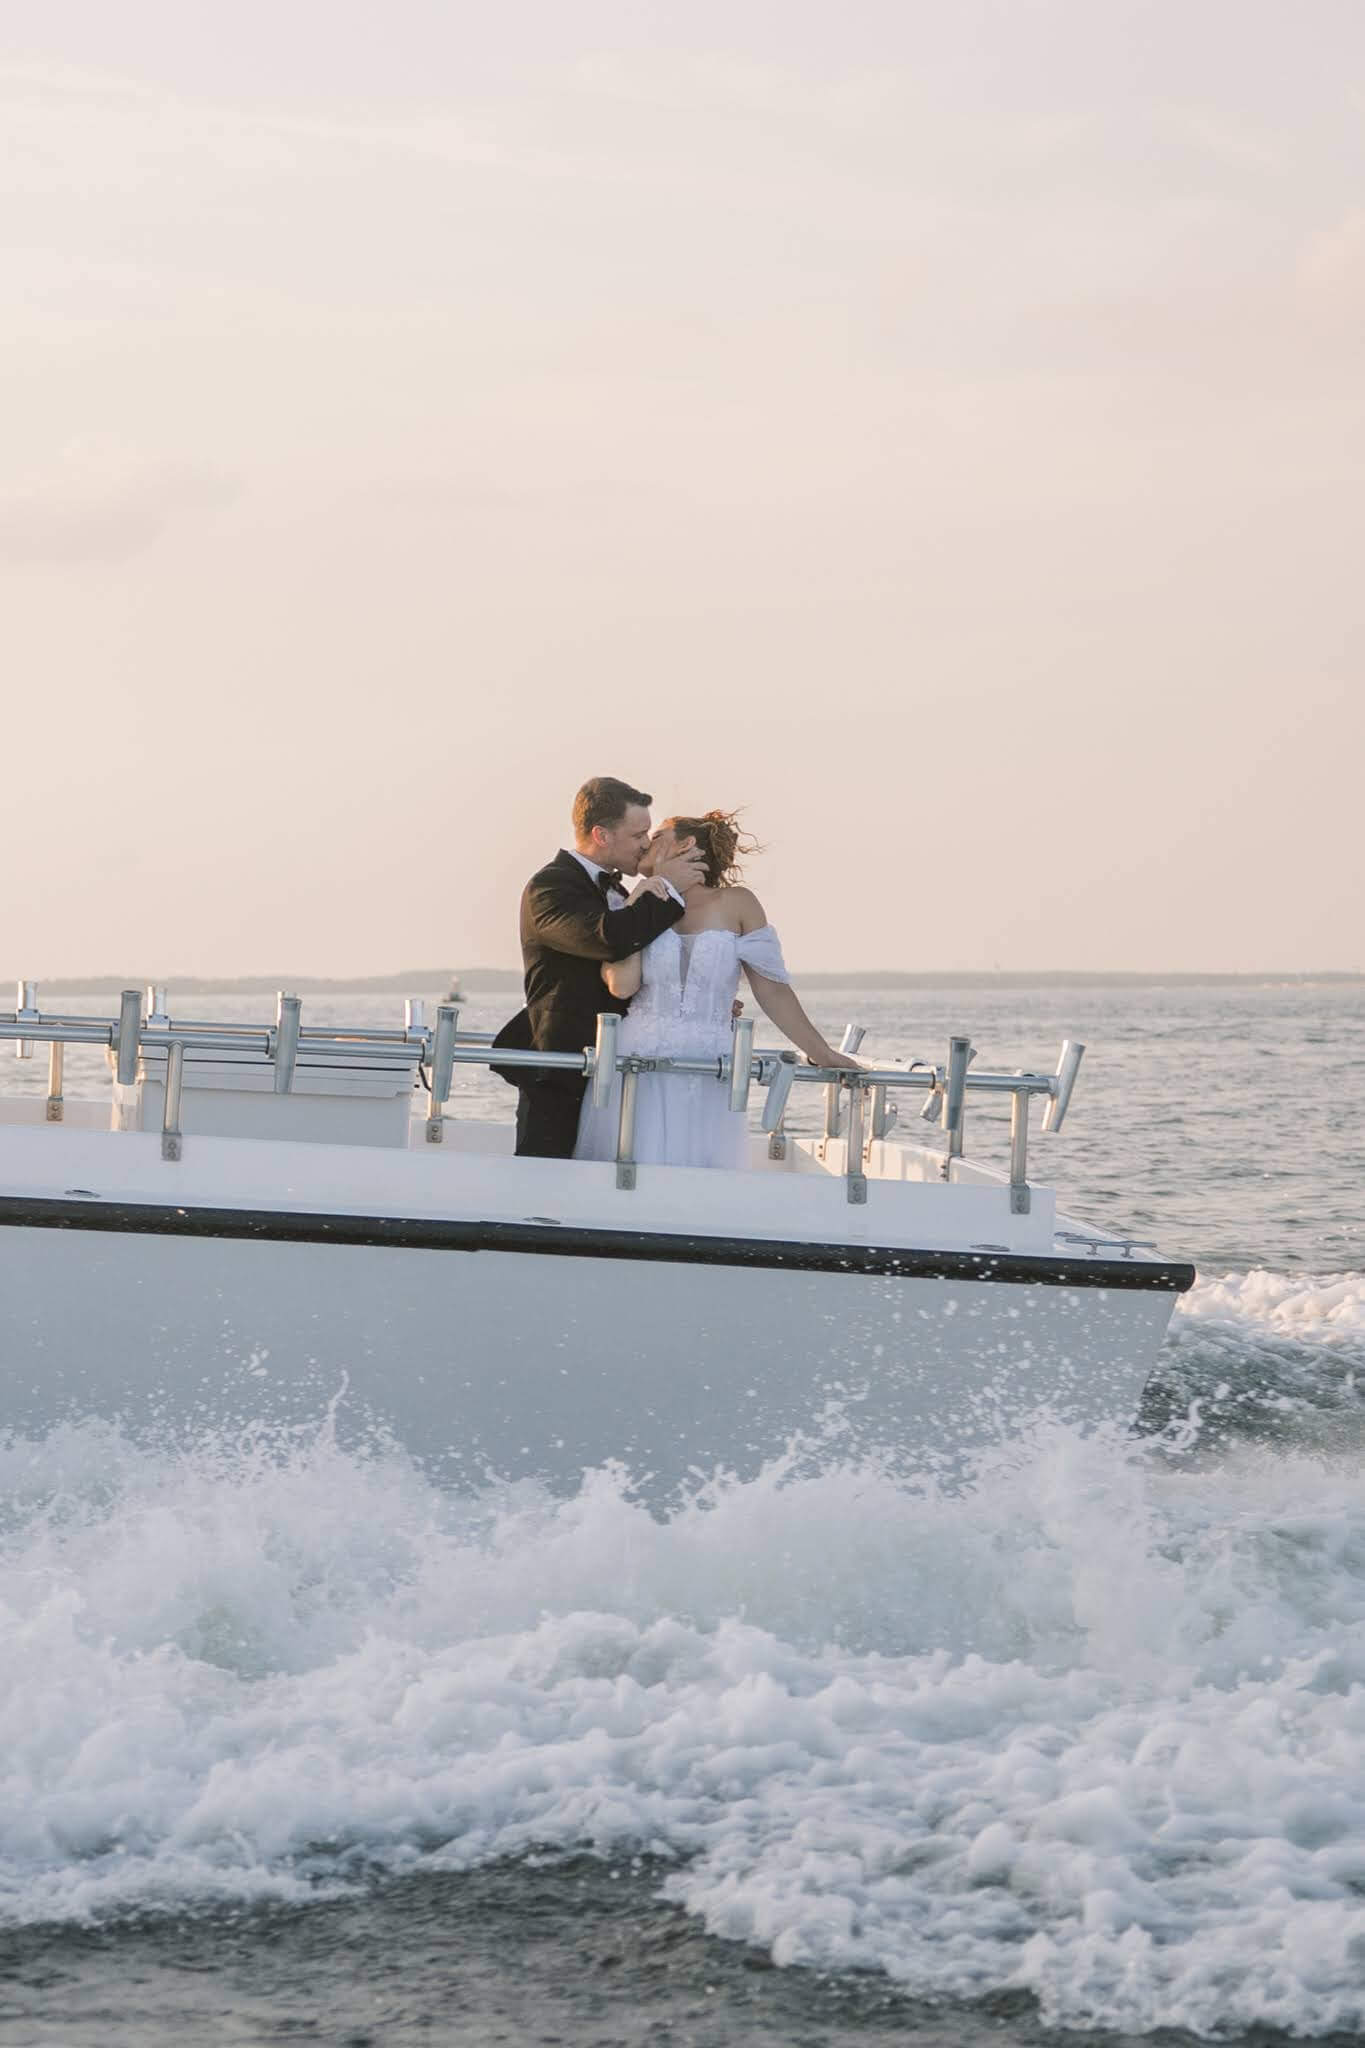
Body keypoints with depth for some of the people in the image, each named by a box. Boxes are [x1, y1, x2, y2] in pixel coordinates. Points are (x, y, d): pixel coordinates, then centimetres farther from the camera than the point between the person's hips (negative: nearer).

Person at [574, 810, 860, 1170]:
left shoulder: (735, 904, 7)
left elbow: (773, 990, 7)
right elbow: (622, 985, -6)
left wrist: (821, 1053, 3)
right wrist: (645, 904, -1)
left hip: (705, 1085, -1)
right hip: (636, 1079, 1)